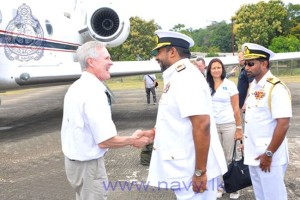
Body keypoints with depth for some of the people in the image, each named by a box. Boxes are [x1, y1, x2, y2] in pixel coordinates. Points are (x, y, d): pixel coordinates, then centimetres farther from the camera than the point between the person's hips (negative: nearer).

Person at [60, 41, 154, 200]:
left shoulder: (75, 87, 4)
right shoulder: (94, 92, -25)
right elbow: (105, 141, -28)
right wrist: (132, 140, -12)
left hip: (72, 159, 9)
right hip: (88, 164, -9)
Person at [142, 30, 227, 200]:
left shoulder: (186, 78, -19)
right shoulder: (178, 78, 12)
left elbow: (202, 124, -27)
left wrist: (200, 171, -25)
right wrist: (153, 132, 22)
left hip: (193, 171, -9)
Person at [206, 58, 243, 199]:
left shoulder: (230, 84, -3)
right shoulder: (206, 86, 3)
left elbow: (236, 108, -4)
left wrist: (239, 128, -7)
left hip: (229, 125, -2)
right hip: (212, 126, 2)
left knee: (230, 157, 4)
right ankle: (220, 185, 22)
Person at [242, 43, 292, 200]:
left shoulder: (276, 88, -17)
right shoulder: (253, 85, 8)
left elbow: (283, 124, -22)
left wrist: (269, 154, -20)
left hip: (269, 155, -8)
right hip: (253, 153, 8)